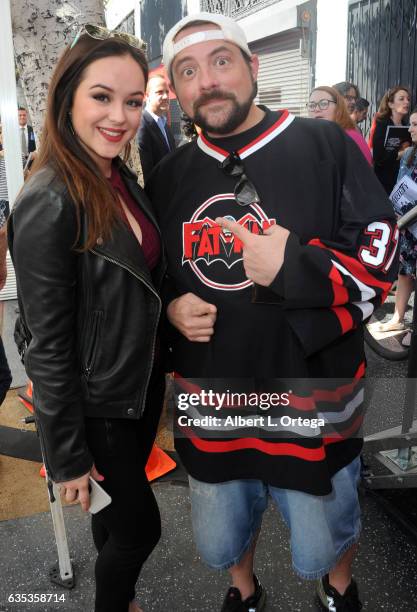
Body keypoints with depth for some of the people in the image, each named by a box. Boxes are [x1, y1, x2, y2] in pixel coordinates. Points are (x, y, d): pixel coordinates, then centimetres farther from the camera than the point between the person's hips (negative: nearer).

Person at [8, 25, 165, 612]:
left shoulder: (121, 177, -1)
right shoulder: (47, 204, -26)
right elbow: (47, 347, -22)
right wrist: (68, 457, -15)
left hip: (145, 378, 7)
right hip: (98, 402, -7)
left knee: (118, 504, 26)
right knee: (141, 526, 11)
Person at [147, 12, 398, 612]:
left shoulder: (327, 148, -10)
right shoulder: (167, 178, 4)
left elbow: (380, 263, -10)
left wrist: (295, 267, -25)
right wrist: (170, 309, -5)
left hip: (311, 402, -3)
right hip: (208, 406, 4)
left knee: (324, 542, 22)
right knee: (221, 541, 26)